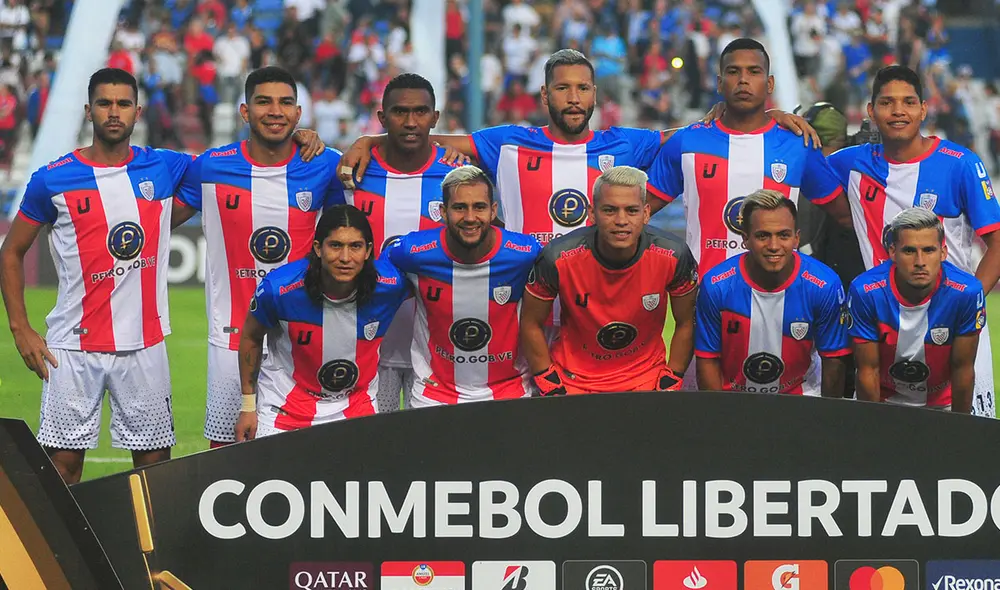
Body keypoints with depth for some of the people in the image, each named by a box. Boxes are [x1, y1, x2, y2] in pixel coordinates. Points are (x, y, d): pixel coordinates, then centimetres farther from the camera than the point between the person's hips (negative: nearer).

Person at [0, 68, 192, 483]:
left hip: (144, 345, 2)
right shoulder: (52, 180, -1)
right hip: (74, 347, -2)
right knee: (63, 463, -1)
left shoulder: (163, 169, 4)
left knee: (156, 463, 6)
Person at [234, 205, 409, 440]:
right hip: (286, 407, -2)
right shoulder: (279, 287, -24)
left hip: (356, 408, 2)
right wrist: (248, 406, 2)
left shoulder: (390, 285, -21)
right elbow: (251, 337, -4)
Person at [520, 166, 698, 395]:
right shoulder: (559, 259, -18)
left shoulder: (673, 259, -15)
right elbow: (531, 324, -4)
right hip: (574, 380, -1)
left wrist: (671, 383, -2)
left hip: (645, 380, 1)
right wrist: (551, 388, -5)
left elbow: (685, 324, 2)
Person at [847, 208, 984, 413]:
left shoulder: (966, 293, -22)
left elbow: (963, 369, -10)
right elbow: (868, 370, -12)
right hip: (885, 401, 0)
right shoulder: (865, 292, -22)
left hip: (943, 402, 0)